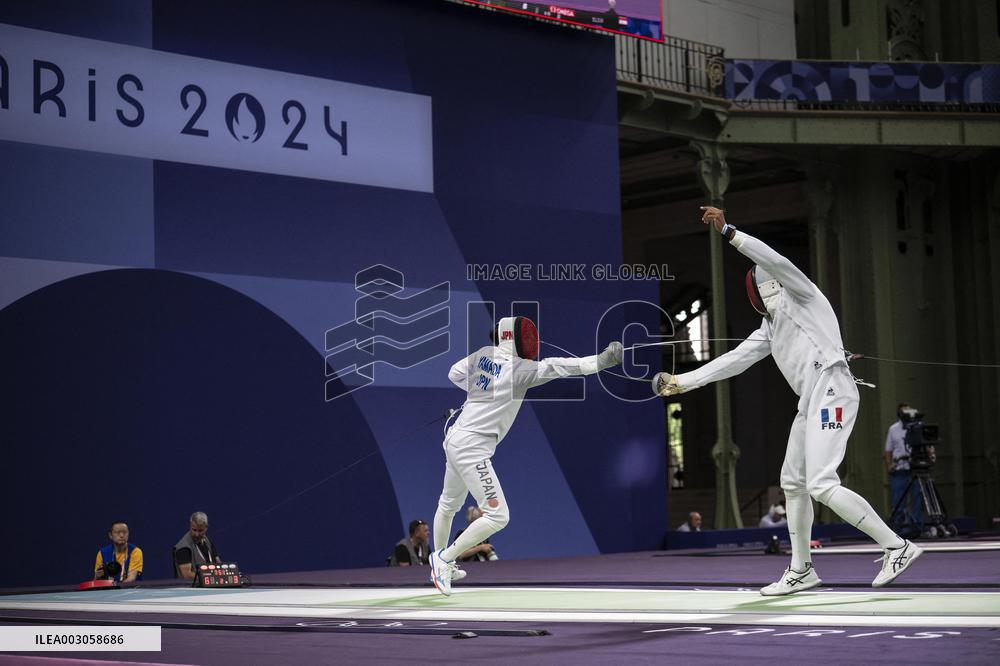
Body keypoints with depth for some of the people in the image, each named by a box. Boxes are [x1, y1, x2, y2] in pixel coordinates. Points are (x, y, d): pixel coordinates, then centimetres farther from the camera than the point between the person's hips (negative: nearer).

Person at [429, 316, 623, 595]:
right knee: (497, 516, -10)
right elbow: (555, 367, -28)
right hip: (472, 448, -9)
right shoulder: (519, 368, -16)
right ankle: (444, 559, -3)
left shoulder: (484, 354, 5)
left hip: (455, 439, 9)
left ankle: (440, 566, 43)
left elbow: (454, 374, 18)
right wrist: (602, 360, -36)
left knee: (449, 504, 27)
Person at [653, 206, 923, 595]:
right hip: (813, 401, 10)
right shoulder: (772, 325, 23)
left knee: (821, 485, -16)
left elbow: (775, 261, -20)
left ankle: (897, 547, -13)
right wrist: (683, 382, 17)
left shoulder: (798, 294, 1)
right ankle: (801, 571, 24)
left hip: (831, 393, -10)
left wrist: (728, 231, -25)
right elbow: (734, 361, 21)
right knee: (793, 483, 15)